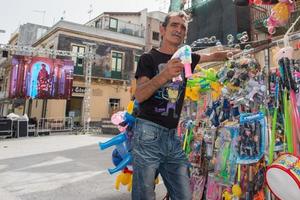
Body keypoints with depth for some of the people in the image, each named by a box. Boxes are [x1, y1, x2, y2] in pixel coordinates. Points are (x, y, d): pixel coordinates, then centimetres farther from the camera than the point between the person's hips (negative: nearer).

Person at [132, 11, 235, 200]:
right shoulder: (149, 58, 1)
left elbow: (214, 56, 31)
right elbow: (139, 96, -11)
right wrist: (164, 75, -26)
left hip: (173, 136, 5)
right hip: (149, 132, -5)